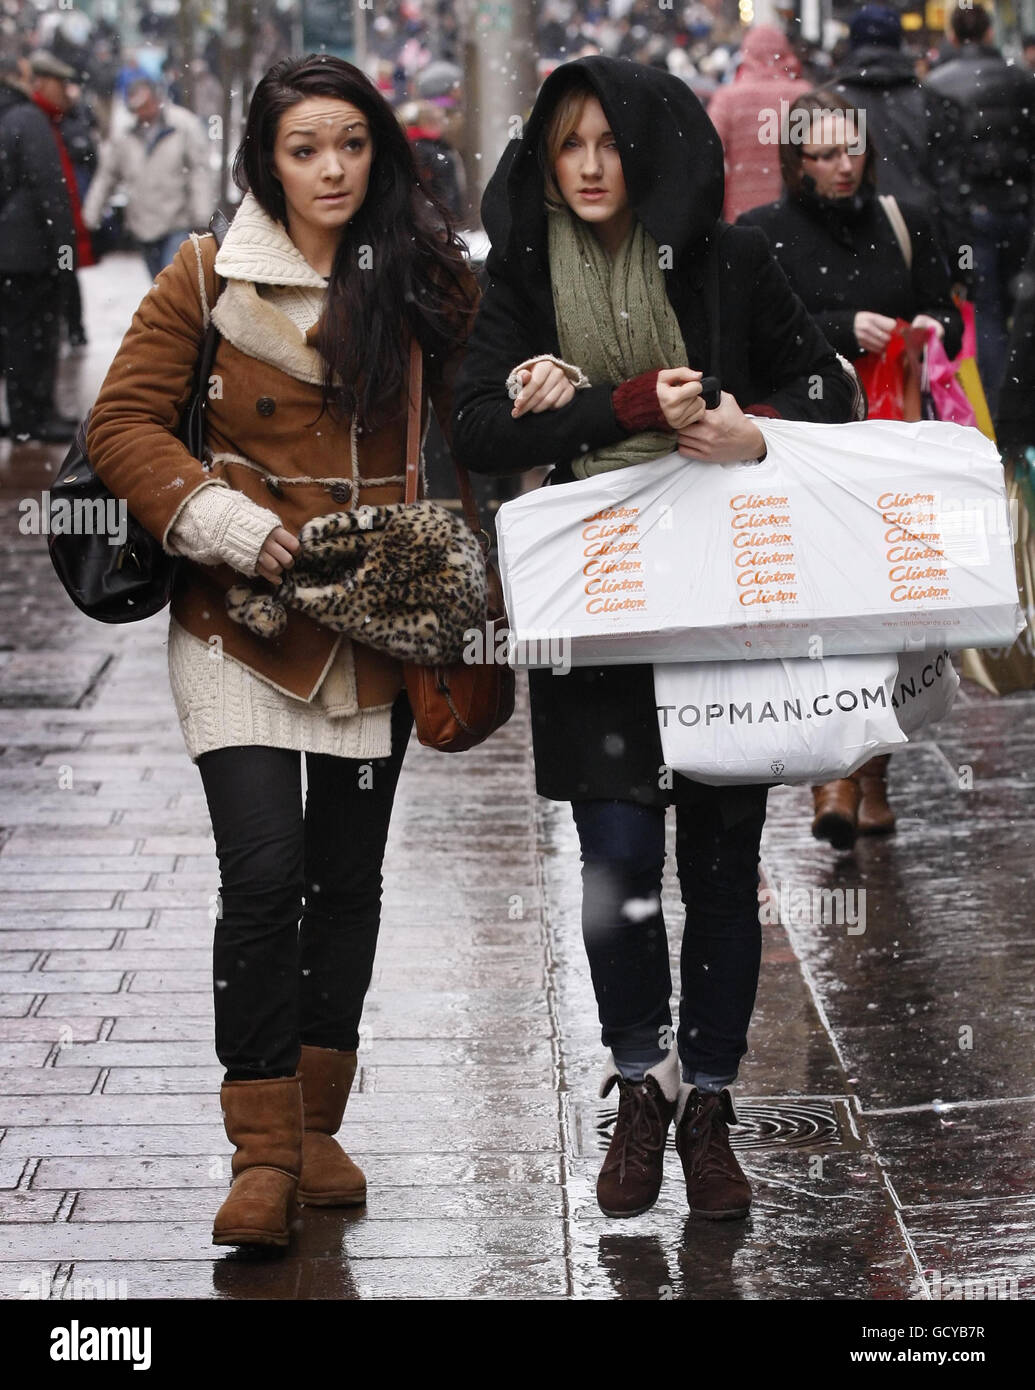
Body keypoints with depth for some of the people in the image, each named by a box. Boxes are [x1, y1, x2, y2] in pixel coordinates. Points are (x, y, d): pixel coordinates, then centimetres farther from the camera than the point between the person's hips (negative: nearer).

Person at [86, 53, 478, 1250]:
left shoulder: (426, 278, 5)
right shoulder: (209, 278, -1)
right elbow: (122, 422, -1)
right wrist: (220, 521, -13)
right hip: (242, 616, -3)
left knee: (348, 880, 9)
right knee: (264, 873, -13)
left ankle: (315, 1130, 22)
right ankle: (262, 1152, -5)